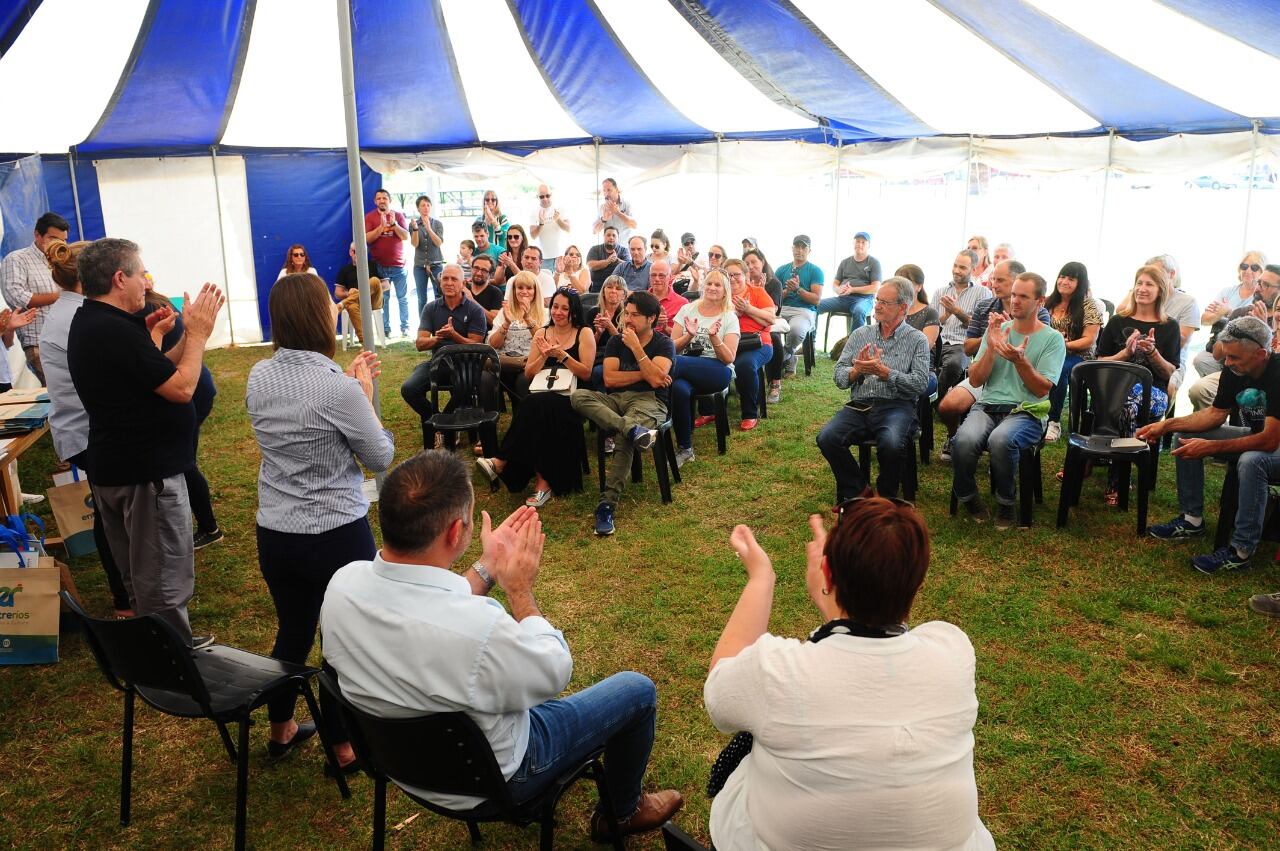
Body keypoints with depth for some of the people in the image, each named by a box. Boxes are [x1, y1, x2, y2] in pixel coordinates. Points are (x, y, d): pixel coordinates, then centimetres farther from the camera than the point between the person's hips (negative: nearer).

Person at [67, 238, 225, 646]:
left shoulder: (88, 324, 10)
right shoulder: (116, 331, -23)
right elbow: (181, 388, -23)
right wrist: (198, 332, -13)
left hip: (113, 469, 11)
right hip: (146, 474, -11)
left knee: (140, 574, 21)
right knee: (165, 579, -1)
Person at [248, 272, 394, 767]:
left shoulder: (259, 378, -2)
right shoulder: (338, 387, -22)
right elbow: (382, 458, -11)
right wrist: (365, 395, -2)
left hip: (274, 536, 6)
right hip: (338, 537, -6)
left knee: (292, 633, 24)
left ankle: (281, 730, 42)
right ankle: (344, 746, 29)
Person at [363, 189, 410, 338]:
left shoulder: (398, 215, 6)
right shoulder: (370, 217, 3)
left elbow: (406, 236, -2)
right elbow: (367, 238, -8)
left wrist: (394, 224, -16)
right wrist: (381, 226, -18)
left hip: (398, 264, 1)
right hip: (379, 265, -1)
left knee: (402, 298, 2)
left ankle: (405, 327, 9)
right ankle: (385, 329, 4)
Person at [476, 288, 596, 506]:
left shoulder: (584, 334, 5)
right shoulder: (542, 333, 16)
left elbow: (586, 374, -4)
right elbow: (528, 374, 12)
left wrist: (562, 355, -15)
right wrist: (544, 356, -6)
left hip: (571, 398, -3)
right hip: (542, 395, 3)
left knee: (535, 407, -34)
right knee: (533, 408, -33)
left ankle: (501, 463, -28)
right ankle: (543, 481, -34)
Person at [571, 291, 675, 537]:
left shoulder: (664, 344, 4)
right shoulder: (616, 341, 15)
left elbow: (656, 379, -13)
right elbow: (609, 379, 2)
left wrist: (635, 347, -11)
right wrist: (644, 374, -5)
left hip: (649, 401, -5)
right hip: (617, 399, 5)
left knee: (623, 440, -37)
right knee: (578, 396, -26)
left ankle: (607, 505, -40)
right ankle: (632, 429, -43)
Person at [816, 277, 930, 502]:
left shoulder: (917, 340, 7)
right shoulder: (860, 334, 16)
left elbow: (920, 384, -6)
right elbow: (840, 378, 11)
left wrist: (883, 371, -12)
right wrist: (857, 369, -10)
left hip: (896, 406, -3)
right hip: (858, 406, 3)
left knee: (891, 444, -35)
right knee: (827, 438, -25)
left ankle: (885, 497, -5)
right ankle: (855, 491, -2)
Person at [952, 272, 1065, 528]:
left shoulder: (1052, 339, 5)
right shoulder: (997, 329, 13)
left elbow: (1042, 389, -5)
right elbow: (975, 380, 6)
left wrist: (1020, 361, -20)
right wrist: (992, 347, -9)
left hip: (1026, 411, -2)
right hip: (987, 405, 2)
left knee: (1000, 440, -37)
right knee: (965, 440, -32)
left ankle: (1005, 504, -13)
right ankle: (968, 498, -6)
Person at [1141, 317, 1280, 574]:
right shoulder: (1234, 370, -7)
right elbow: (1216, 413, 3)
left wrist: (1210, 447, -33)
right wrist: (1167, 425, -10)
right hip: (1256, 436, 8)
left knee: (1251, 461, -39)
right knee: (1184, 436, -2)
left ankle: (1241, 549, -27)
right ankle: (1192, 519, 4)